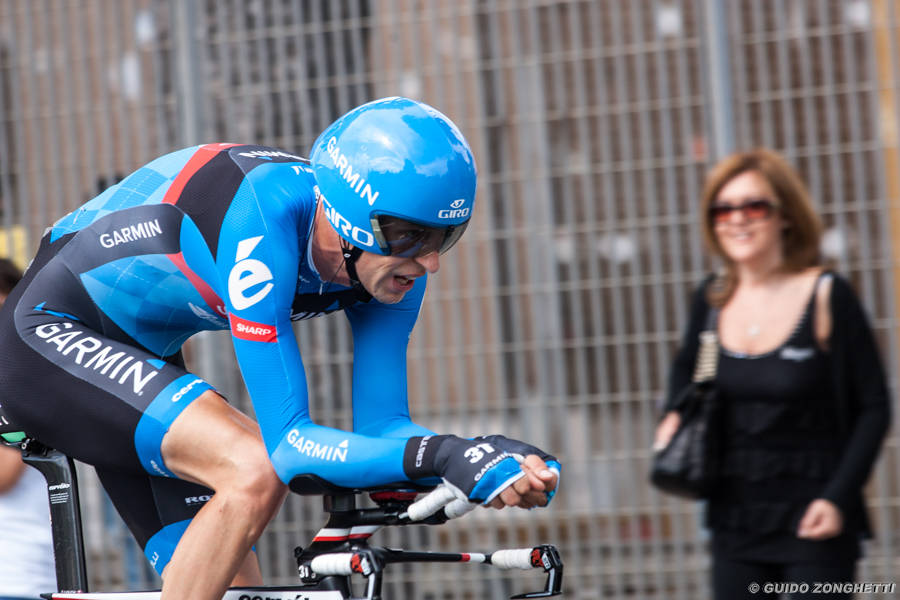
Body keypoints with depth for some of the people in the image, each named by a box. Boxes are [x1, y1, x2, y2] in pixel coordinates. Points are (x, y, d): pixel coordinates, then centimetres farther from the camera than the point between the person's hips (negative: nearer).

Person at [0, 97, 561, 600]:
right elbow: (288, 445, -38)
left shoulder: (390, 261, -13)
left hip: (140, 354, 8)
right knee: (256, 474, -29)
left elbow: (379, 426, -11)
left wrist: (497, 458, -29)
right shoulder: (265, 221, -36)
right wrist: (441, 455, -48)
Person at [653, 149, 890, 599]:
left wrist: (838, 498, -15)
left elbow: (873, 407, -6)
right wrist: (673, 416, 5)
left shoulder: (825, 297, -9)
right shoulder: (713, 299, 4)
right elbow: (686, 368, 26)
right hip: (736, 521, 5)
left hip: (812, 522, -5)